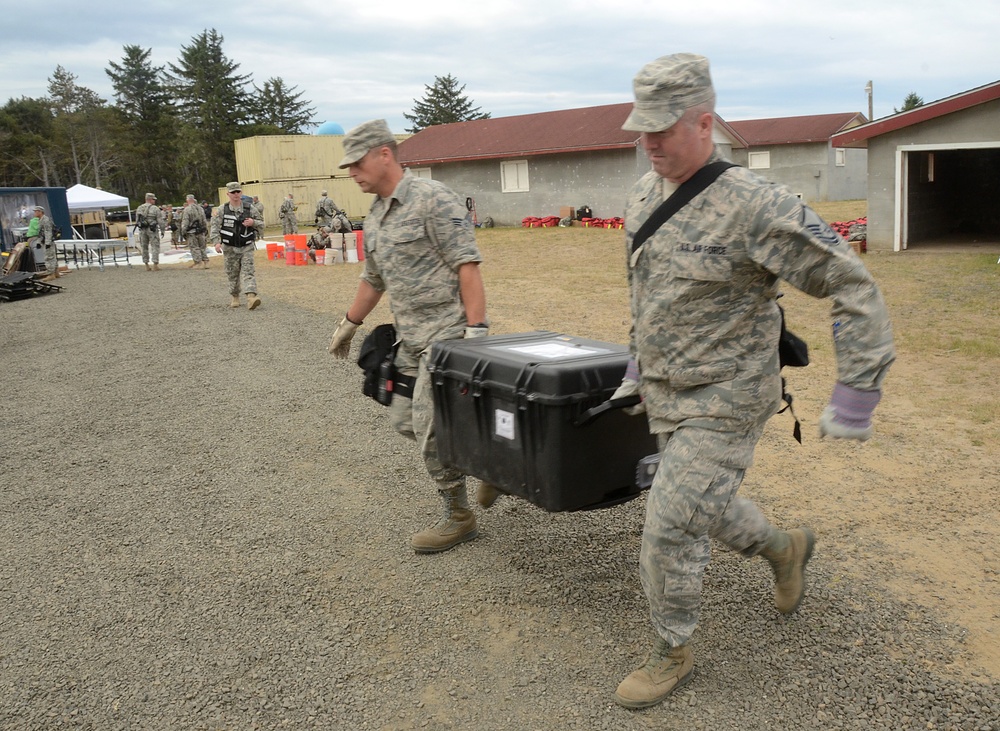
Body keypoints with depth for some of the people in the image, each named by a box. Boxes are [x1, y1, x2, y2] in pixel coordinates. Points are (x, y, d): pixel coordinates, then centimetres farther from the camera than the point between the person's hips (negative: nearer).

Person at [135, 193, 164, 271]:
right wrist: (163, 230, -1)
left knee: (144, 247, 12)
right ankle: (155, 265, -7)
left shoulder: (139, 208, 8)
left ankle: (147, 266, 14)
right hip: (152, 229, -5)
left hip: (142, 230, 5)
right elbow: (160, 221, -10)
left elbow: (137, 220, 12)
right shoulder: (155, 209, -9)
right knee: (155, 247, -1)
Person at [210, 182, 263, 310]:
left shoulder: (249, 208, 1)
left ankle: (251, 297, -26)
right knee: (232, 274, 10)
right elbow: (215, 227, -6)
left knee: (248, 272, -13)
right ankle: (235, 297, 27)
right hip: (230, 248, 1)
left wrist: (253, 223, -13)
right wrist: (216, 242, -19)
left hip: (247, 247, -1)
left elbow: (261, 223, 10)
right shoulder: (222, 210, -2)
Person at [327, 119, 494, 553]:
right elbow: (373, 279, 28)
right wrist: (348, 325, 34)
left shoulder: (432, 199, -12)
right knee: (403, 420, 10)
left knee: (430, 428, -7)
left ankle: (458, 518, 11)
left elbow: (467, 265, -17)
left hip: (446, 332, -9)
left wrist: (476, 330, -23)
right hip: (410, 338, 9)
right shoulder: (375, 218, 15)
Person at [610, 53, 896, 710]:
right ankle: (786, 549, 53)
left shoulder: (754, 207, -23)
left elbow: (854, 287, -20)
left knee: (670, 527, -5)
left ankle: (673, 654, 20)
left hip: (725, 403, -8)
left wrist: (856, 397, -20)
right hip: (665, 395, 8)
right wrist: (638, 364, 21)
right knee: (706, 507, 23)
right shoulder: (643, 198, 2)